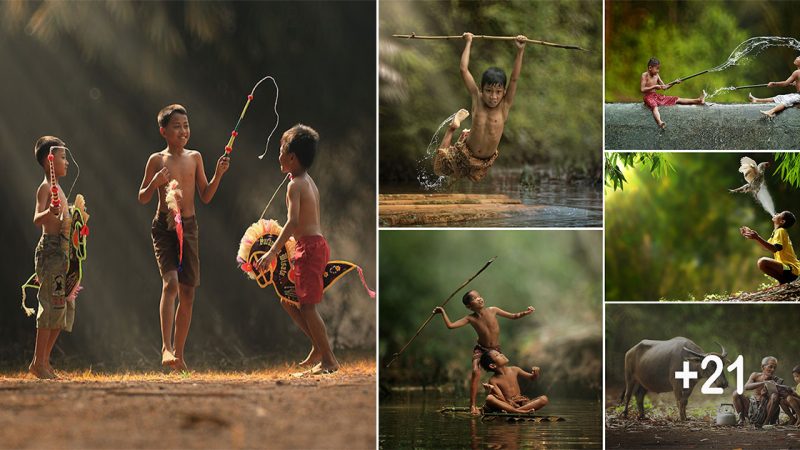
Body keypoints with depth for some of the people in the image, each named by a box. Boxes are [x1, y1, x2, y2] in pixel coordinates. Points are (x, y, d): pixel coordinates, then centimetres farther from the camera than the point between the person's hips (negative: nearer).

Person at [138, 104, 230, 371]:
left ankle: (179, 355, 15)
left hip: (189, 227, 5)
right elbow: (142, 198, 2)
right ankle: (166, 348, -29)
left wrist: (218, 175, -4)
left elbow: (205, 197, 10)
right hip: (164, 226, -4)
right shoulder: (157, 160, -1)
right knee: (170, 282, -23)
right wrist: (155, 183, -17)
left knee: (188, 293, 5)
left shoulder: (195, 157, 9)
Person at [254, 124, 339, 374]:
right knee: (289, 301, 16)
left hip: (309, 247, -10)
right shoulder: (309, 181, 15)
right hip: (315, 244, 10)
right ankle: (318, 347, 18)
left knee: (307, 306, -6)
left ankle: (329, 360, -3)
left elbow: (293, 222, -24)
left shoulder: (296, 185, -13)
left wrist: (272, 252, -28)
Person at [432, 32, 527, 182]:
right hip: (465, 154, -1)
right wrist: (468, 43, -13)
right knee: (439, 167, 19)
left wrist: (520, 51, -32)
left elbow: (514, 79, -26)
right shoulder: (477, 99, -17)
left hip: (486, 161, 1)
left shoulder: (504, 106, -17)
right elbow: (464, 70, -18)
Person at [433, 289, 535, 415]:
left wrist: (525, 313, -17)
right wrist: (443, 312, -19)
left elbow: (513, 316, -2)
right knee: (476, 372, -23)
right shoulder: (471, 318, -13)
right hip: (480, 349, -2)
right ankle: (472, 406, -25)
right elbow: (450, 325, -15)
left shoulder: (492, 310, -10)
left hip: (495, 350, 2)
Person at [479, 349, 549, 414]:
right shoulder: (493, 380, -5)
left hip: (521, 403, 4)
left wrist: (536, 374, -4)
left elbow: (532, 378, 17)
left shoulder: (514, 370, 7)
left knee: (544, 399, -21)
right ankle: (521, 411, -46)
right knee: (489, 398, -34)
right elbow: (502, 399, -12)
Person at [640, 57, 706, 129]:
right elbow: (642, 89, -16)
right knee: (655, 107, -41)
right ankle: (660, 123, -72)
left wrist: (674, 83, 5)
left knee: (676, 99, 3)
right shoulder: (645, 75, -8)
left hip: (657, 96, 8)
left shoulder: (656, 75, 13)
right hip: (648, 97, -8)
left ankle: (698, 100, -1)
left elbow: (664, 87, 17)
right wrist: (654, 86, -22)